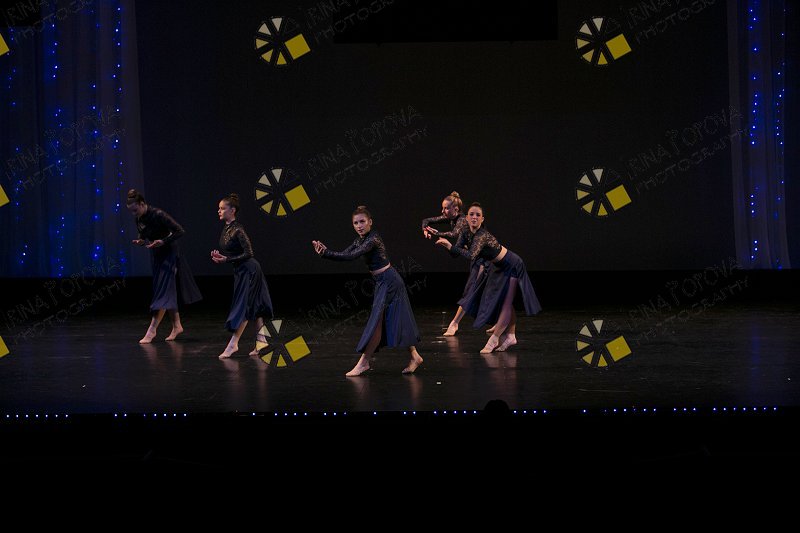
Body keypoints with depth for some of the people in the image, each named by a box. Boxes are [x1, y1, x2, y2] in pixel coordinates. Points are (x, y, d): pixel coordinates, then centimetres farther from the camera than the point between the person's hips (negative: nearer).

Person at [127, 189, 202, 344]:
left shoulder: (158, 215, -24)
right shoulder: (139, 219, -3)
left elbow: (180, 231, -21)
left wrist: (163, 242, -28)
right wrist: (140, 241, -8)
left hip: (168, 254, -8)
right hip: (156, 255, 8)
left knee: (162, 292, -9)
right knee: (170, 292, 13)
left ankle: (152, 330, -12)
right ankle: (177, 326, 22)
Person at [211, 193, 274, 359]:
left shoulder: (238, 230, -19)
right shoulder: (226, 229, 8)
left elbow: (248, 253, -21)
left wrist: (226, 259, -22)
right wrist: (218, 255, -2)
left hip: (248, 269, -10)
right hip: (242, 271, 10)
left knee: (242, 306, -8)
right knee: (254, 306, 11)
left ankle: (233, 343, -9)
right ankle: (261, 339, 15)